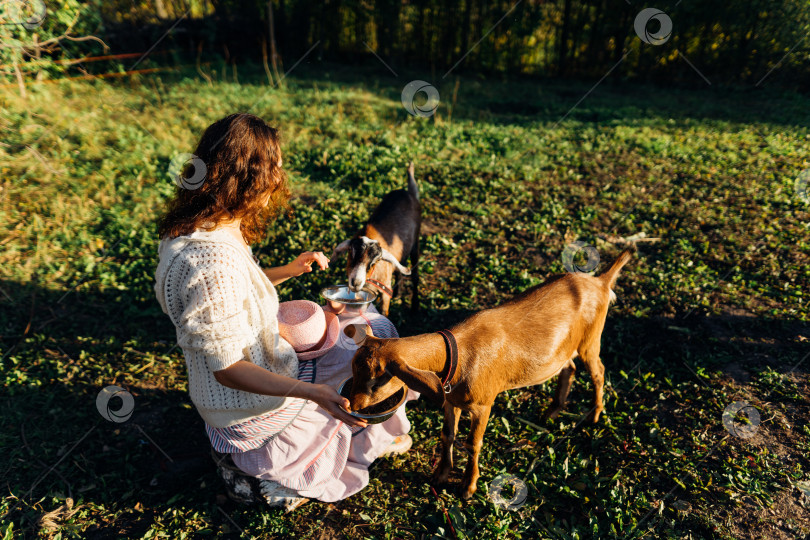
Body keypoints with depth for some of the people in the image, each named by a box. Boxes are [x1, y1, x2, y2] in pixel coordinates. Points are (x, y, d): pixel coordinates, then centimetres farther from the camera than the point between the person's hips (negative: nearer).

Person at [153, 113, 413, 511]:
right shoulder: (214, 261, -35)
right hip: (250, 407, -9)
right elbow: (227, 369, -29)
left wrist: (287, 271, 5)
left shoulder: (197, 229, -5)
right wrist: (311, 393, -38)